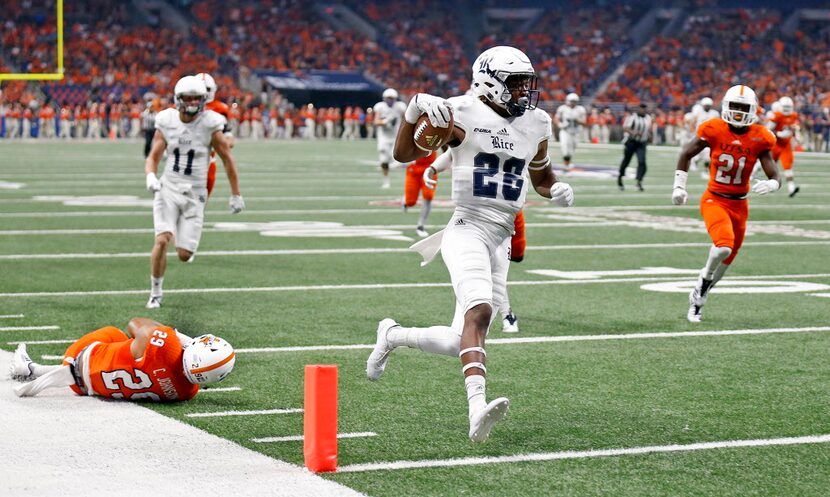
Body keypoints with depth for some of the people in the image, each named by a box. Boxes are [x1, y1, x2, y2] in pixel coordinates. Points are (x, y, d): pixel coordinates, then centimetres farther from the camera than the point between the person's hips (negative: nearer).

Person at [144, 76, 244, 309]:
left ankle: (187, 243, 35)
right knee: (162, 240, -20)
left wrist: (236, 195, 6)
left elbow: (227, 160, 1)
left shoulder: (210, 125, -8)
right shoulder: (167, 123, -1)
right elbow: (153, 157, 4)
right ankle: (155, 293, -3)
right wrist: (150, 176, -18)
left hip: (194, 194, -1)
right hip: (168, 189, 1)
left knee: (184, 255, -4)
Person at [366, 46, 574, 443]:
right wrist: (415, 110, -18)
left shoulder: (535, 124, 12)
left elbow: (541, 176, 28)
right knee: (479, 310, -31)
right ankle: (478, 409, -43)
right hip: (468, 229, -6)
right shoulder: (464, 115, -5)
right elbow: (404, 155, -2)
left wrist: (557, 190, 5)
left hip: (501, 240, 6)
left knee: (462, 343, 4)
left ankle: (393, 336, 31)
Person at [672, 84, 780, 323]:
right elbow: (686, 154, 5)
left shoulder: (760, 138, -7)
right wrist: (679, 186, 3)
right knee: (724, 246, -28)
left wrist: (770, 185, -30)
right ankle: (705, 277, 3)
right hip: (714, 200, -3)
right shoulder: (714, 131, -11)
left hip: (739, 204, 3)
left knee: (727, 258, 13)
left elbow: (775, 177, -7)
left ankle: (698, 298, 35)